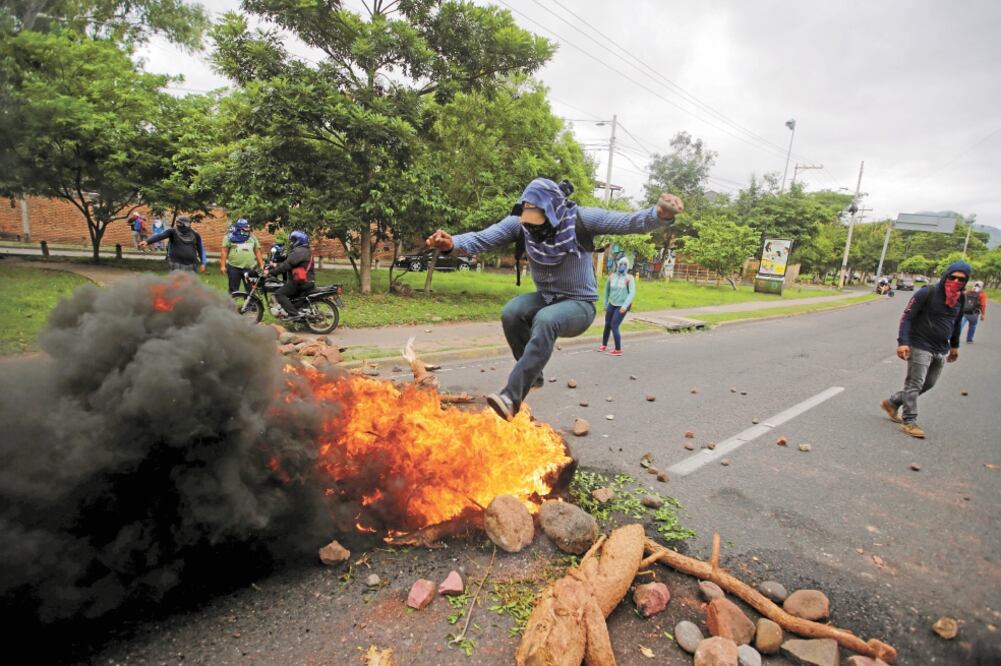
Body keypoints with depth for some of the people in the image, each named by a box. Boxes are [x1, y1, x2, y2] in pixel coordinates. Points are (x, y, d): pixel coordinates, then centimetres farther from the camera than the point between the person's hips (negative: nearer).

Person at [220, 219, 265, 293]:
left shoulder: (253, 237, 12)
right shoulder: (230, 237, 5)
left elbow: (258, 252, 13)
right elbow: (224, 252, 2)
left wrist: (261, 266, 7)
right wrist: (223, 266, -5)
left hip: (250, 269, 1)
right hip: (234, 268, -1)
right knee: (233, 291, 7)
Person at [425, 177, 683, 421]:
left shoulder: (581, 219, -19)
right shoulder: (519, 222, -11)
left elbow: (630, 222, -25)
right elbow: (482, 238, -21)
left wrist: (660, 214, -45)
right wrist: (453, 243, -41)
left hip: (579, 305, -4)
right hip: (545, 299, 4)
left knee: (546, 320, -36)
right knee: (512, 312, -27)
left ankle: (512, 397, -37)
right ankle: (533, 375, -6)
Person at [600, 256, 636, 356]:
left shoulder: (629, 278, -10)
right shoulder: (612, 276, 4)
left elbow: (632, 293, -19)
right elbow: (607, 290, 16)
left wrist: (625, 305, -29)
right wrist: (605, 304, 18)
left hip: (622, 306, -5)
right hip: (612, 304, 5)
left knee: (614, 327, -12)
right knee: (607, 325, 13)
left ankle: (618, 350, -1)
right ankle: (604, 345, 33)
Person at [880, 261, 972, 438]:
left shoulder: (960, 298, 8)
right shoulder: (927, 293, -12)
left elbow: (957, 322, 22)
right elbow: (907, 317, -13)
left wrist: (954, 346, 26)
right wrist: (902, 342, -21)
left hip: (941, 350, 7)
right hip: (920, 347, -7)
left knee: (928, 384, 13)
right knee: (915, 384, -3)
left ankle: (892, 403, 26)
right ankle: (909, 421, 3)